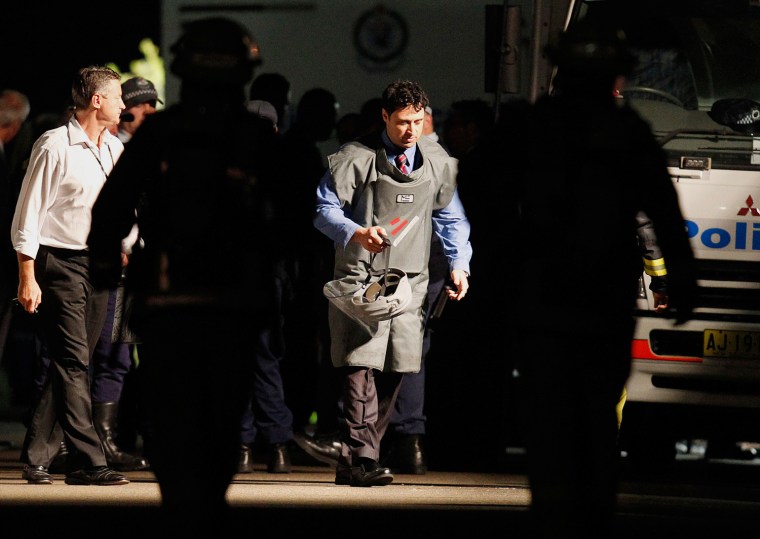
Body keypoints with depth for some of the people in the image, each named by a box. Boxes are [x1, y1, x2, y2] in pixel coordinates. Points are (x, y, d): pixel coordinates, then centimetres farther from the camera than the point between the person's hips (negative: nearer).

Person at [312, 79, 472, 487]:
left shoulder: (438, 162, 9)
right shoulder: (356, 158, -4)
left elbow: (451, 218, 19)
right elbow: (325, 208, -4)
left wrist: (459, 264, 6)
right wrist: (356, 233, -22)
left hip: (410, 283, 5)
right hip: (360, 279, -5)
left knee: (394, 371, 2)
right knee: (361, 365, -15)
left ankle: (355, 461, 11)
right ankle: (359, 458, -18)